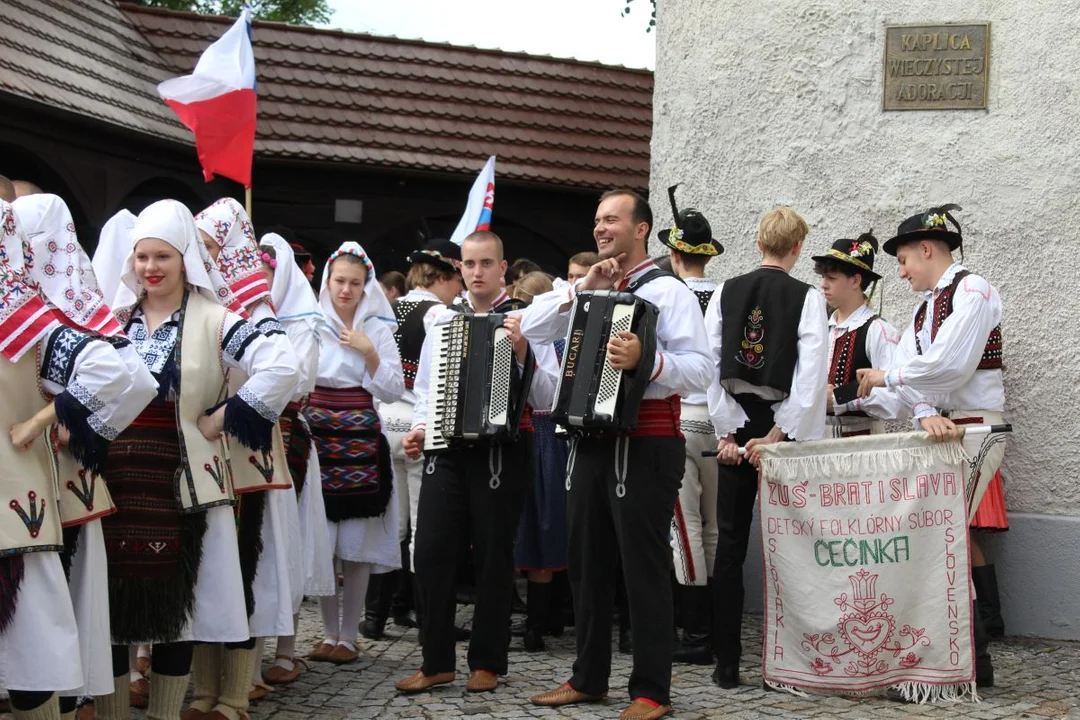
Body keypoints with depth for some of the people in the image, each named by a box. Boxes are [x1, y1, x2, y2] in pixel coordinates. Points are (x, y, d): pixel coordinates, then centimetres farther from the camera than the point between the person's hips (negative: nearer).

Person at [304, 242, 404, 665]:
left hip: (361, 439, 0)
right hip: (317, 436, 0)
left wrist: (369, 353, -9)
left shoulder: (378, 329, 6)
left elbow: (393, 390, 1)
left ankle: (348, 636, 8)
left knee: (358, 543, -1)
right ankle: (329, 633, 12)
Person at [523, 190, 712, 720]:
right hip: (591, 442, 7)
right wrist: (580, 289, 0)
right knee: (587, 562, 13)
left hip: (646, 447, -7)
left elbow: (699, 370, -13)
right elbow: (531, 328, 10)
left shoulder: (667, 291, -4)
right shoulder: (590, 292, 16)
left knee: (644, 567, -3)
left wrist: (646, 361, -30)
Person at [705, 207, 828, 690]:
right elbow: (810, 375, -13)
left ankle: (727, 664, 8)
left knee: (729, 545, 7)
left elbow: (710, 365, -2)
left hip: (734, 430, 2)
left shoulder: (726, 292, 2)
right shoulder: (807, 298, -5)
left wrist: (727, 433, -1)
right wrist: (775, 436, -10)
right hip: (781, 428, -2)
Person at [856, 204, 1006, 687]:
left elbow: (949, 364, -21)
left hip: (975, 429, -8)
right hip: (941, 431, 8)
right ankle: (971, 653, 11)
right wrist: (925, 413, -19)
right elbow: (914, 365, 1)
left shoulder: (972, 290, -9)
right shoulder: (926, 307, 17)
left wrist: (886, 376, -9)